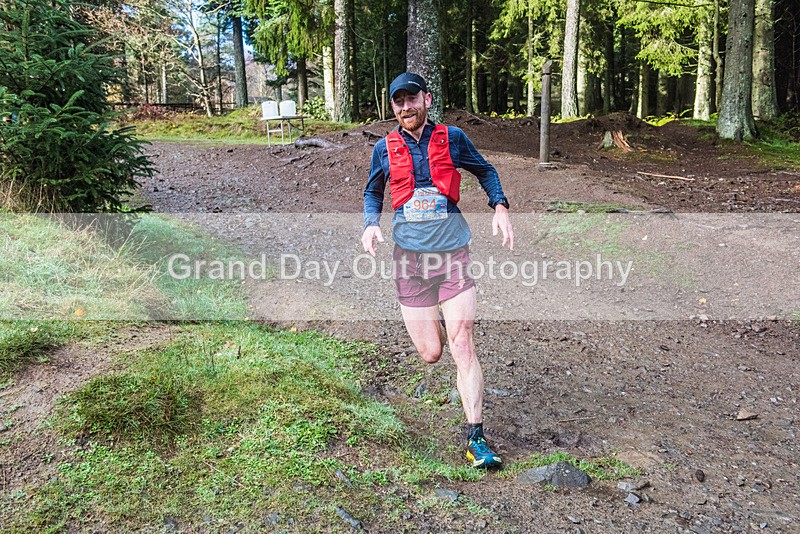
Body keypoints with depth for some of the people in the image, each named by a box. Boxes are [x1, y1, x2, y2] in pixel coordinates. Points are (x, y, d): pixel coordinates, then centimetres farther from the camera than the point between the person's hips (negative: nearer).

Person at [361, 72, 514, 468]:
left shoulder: (452, 138, 4)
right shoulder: (385, 148, 7)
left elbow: (485, 171, 19)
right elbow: (373, 191, 22)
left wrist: (500, 206, 2)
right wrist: (371, 223, 2)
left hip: (454, 254, -1)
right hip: (409, 257, 1)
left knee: (462, 346, -10)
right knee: (430, 353, 2)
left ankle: (476, 439, -2)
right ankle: (431, 322, 40)